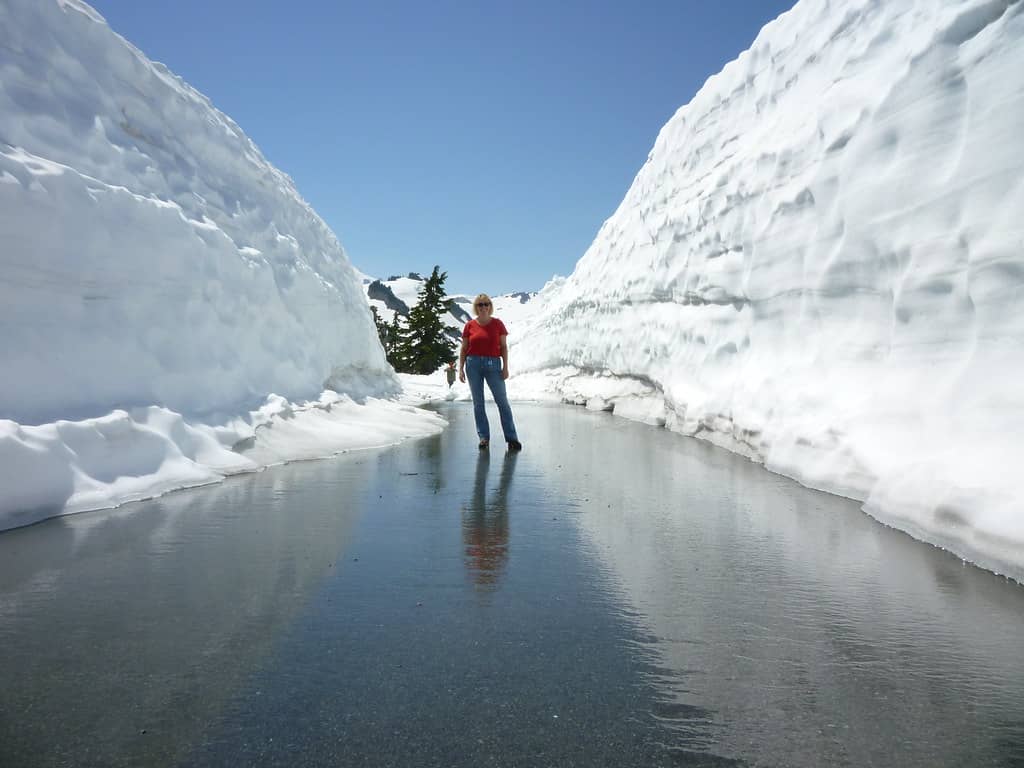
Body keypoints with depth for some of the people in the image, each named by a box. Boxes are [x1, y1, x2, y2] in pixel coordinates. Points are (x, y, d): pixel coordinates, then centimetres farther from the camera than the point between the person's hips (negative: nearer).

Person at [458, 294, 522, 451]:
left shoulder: (497, 323, 4)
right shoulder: (470, 326, 5)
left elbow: (504, 346, 4)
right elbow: (463, 349, 8)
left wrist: (505, 367, -3)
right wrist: (461, 369, 1)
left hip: (493, 364, -1)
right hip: (473, 364, 1)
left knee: (502, 401, -3)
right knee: (478, 402, 3)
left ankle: (511, 438, 0)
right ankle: (483, 437, 11)